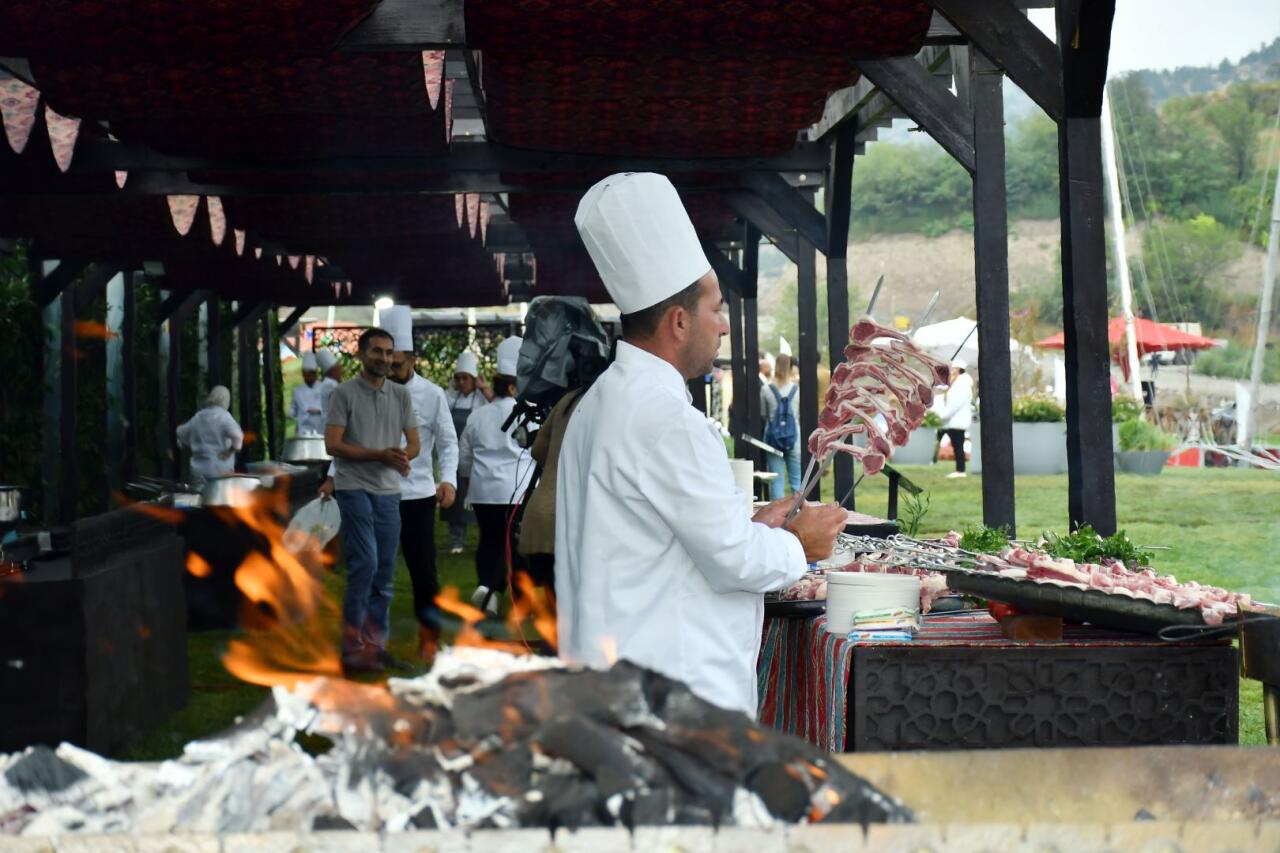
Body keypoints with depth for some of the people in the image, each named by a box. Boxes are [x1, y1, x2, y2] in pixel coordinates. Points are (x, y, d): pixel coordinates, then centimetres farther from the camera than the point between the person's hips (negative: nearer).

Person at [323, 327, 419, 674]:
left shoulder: (401, 395, 11)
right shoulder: (344, 393, -3)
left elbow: (414, 444, 10)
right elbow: (333, 444, -9)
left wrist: (401, 457, -14)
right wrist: (380, 455, -19)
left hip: (389, 492, 5)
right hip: (355, 489, -5)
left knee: (384, 573, 7)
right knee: (365, 564, -14)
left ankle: (375, 644, 16)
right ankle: (353, 646, -6)